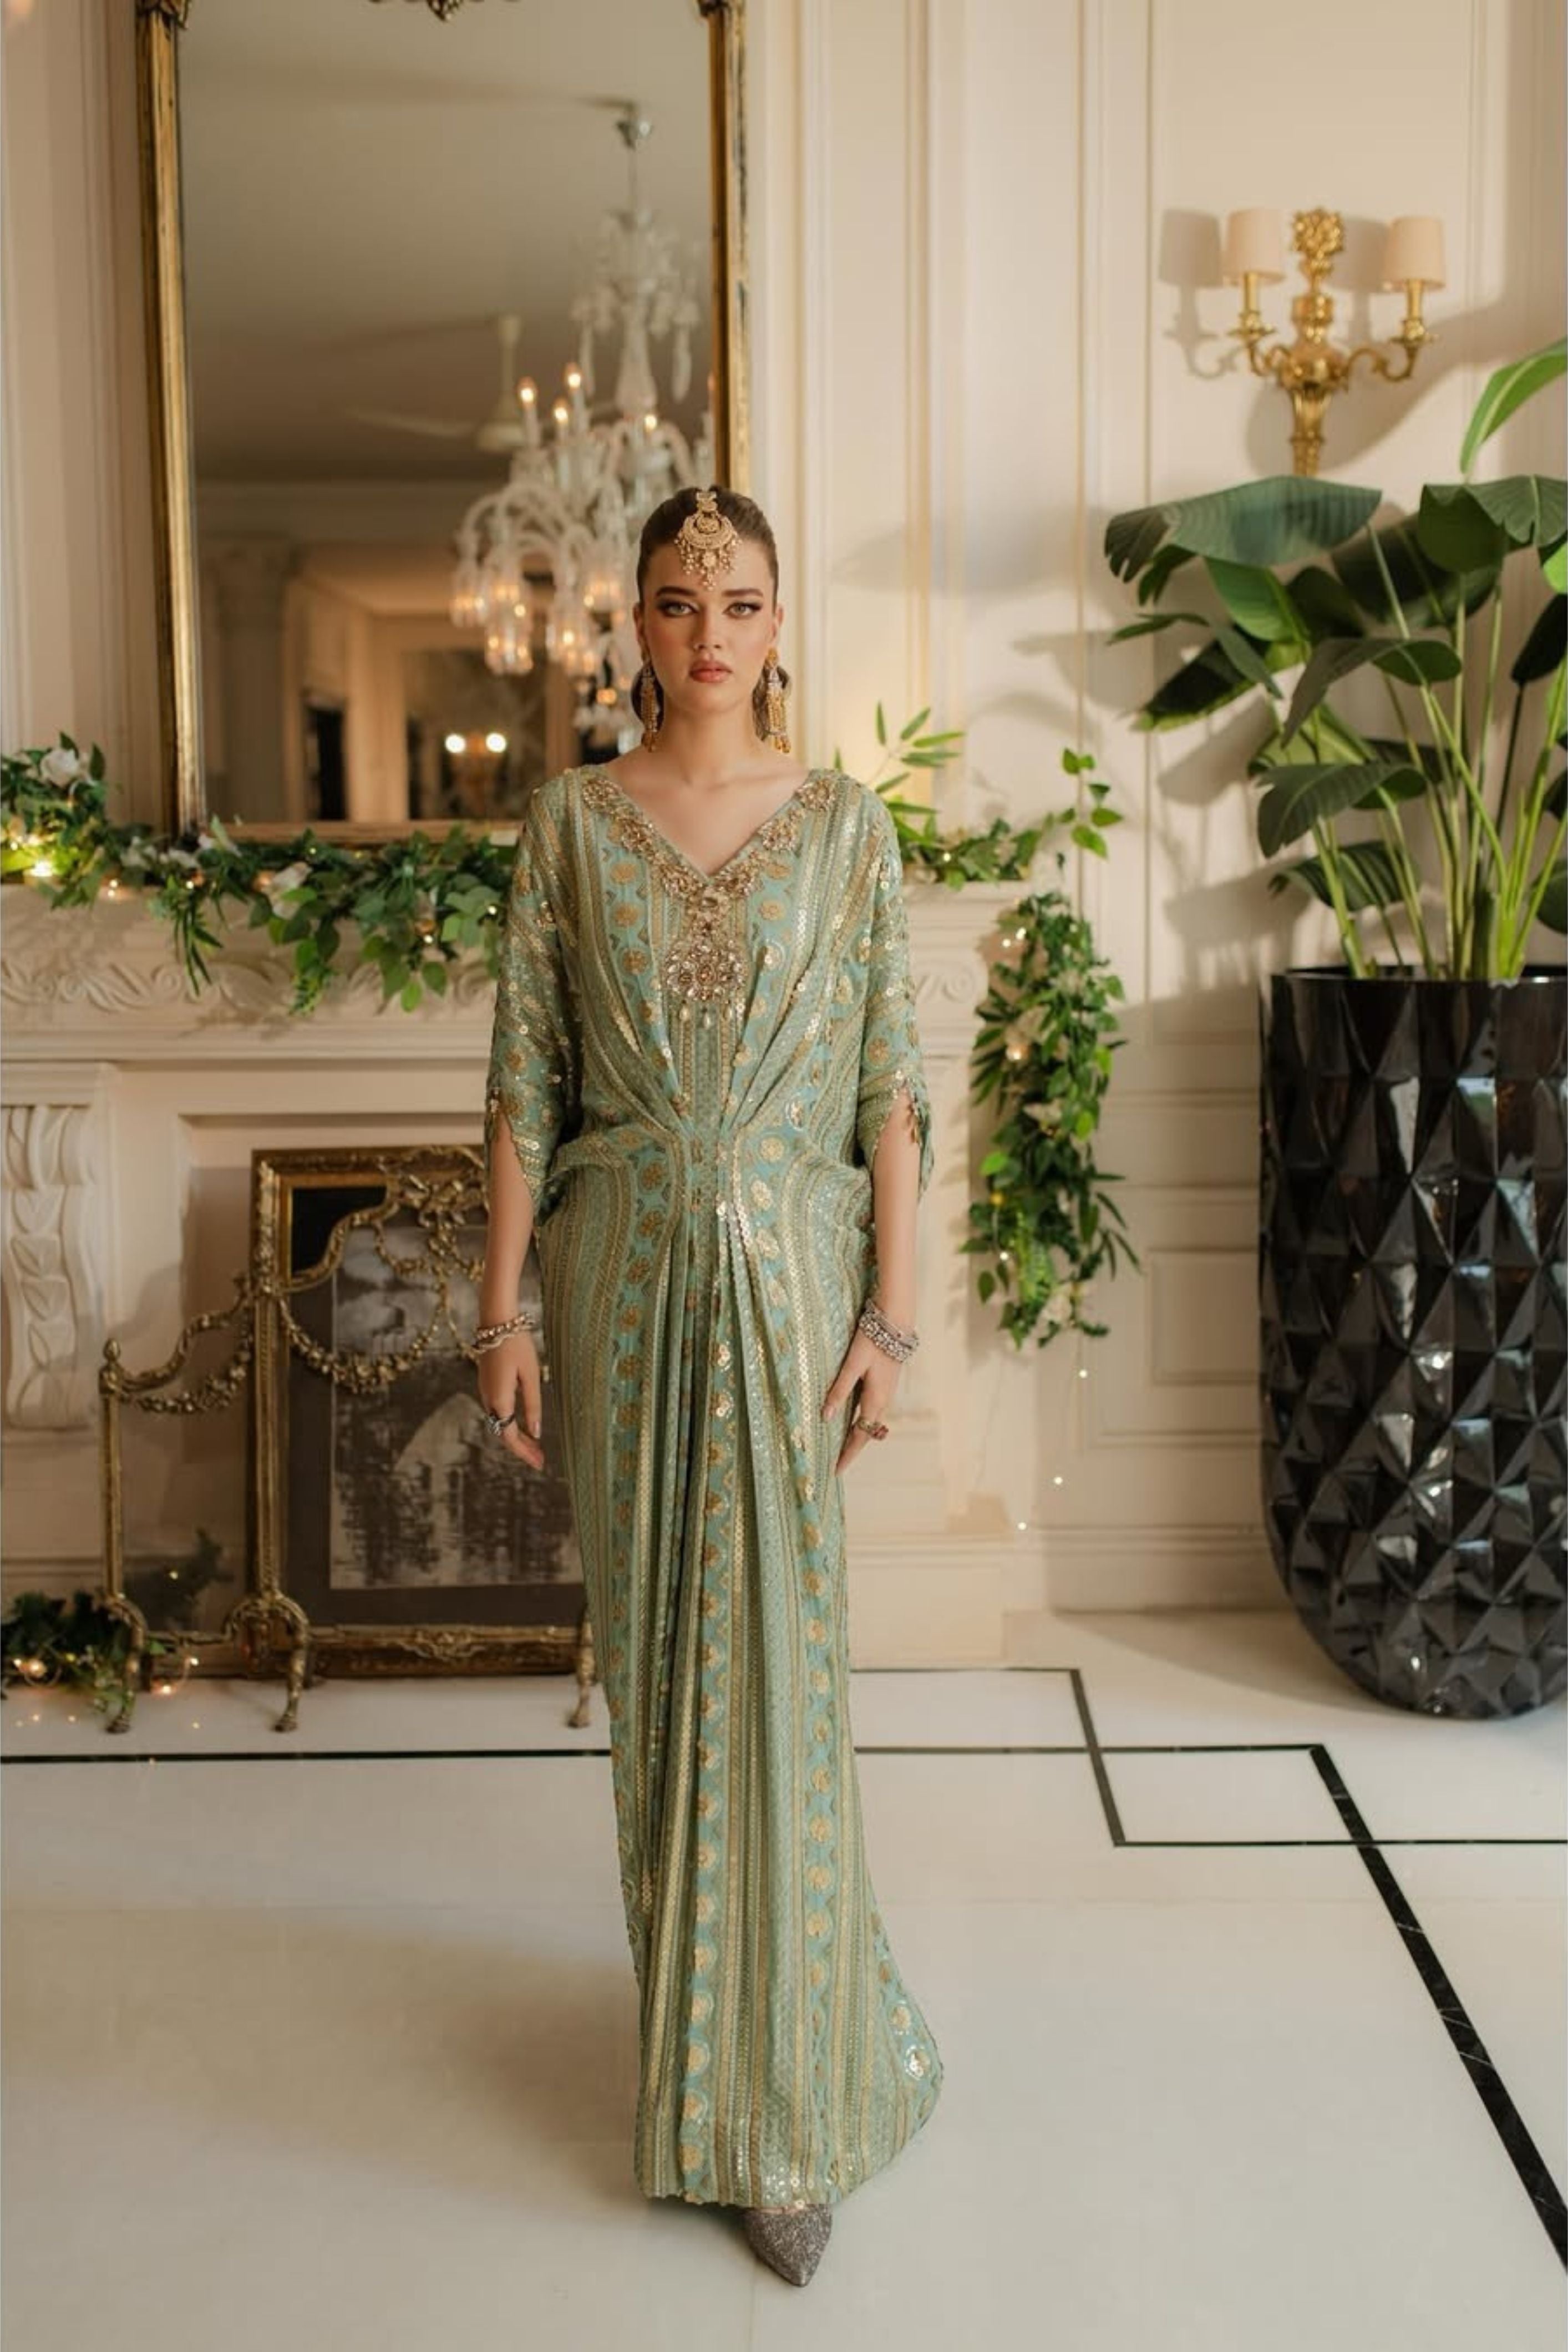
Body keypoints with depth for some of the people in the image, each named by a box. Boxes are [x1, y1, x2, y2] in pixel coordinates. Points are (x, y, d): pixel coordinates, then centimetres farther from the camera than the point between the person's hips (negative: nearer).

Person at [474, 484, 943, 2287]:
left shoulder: (846, 824, 2)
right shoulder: (570, 820, 4)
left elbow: (890, 1087, 0)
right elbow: (525, 1080, 2)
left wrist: (891, 1309, -6)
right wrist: (505, 1306, -3)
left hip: (789, 1272, -1)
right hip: (623, 1269, 2)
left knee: (776, 1660, 0)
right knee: (654, 1650, 10)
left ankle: (785, 2097, 14)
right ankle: (705, 2013, 32)